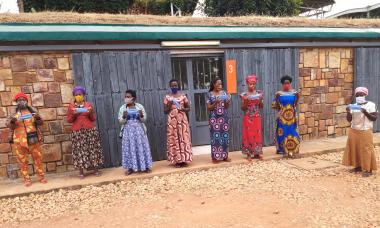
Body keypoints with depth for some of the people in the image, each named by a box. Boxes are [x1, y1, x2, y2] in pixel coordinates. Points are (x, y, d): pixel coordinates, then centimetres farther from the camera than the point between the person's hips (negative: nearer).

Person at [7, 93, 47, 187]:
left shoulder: (32, 110, 6)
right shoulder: (14, 112, 7)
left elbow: (40, 123, 4)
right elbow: (10, 126, 3)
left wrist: (38, 118, -17)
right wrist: (12, 121, -19)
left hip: (33, 139, 0)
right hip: (19, 141, 0)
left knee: (38, 159, 5)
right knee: (23, 161, 6)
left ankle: (41, 177, 15)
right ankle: (27, 179, 15)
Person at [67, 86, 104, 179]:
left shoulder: (89, 105, 8)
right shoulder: (71, 106, 8)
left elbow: (94, 118, 8)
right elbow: (69, 120, 5)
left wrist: (90, 112, -11)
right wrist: (73, 114, -13)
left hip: (90, 130, 1)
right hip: (77, 132, 0)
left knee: (93, 149, 0)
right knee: (79, 150, -3)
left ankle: (96, 170, 7)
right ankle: (81, 172, 4)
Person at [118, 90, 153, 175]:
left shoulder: (140, 106, 2)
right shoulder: (122, 108, 2)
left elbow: (144, 120, 4)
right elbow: (120, 121, 2)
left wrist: (141, 116, -17)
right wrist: (124, 117, -17)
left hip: (139, 129, 0)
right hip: (128, 131, 0)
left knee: (141, 146, 2)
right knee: (129, 148, 1)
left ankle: (145, 166, 12)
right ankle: (130, 167, 11)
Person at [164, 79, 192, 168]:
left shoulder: (183, 95, 6)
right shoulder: (167, 97, 5)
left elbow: (188, 108, 9)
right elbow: (165, 111, 4)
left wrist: (183, 109, -11)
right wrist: (169, 105, -13)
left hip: (182, 119, 0)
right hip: (172, 120, 0)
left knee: (183, 138, -1)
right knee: (174, 139, 1)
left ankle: (184, 160, 7)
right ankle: (177, 160, 9)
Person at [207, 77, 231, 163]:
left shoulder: (224, 93, 6)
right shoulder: (210, 94, -3)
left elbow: (226, 107, 8)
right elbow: (209, 108, -5)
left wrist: (228, 102, -12)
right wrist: (215, 103, -19)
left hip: (224, 117, 4)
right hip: (214, 118, -3)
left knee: (225, 136, 5)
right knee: (215, 136, -2)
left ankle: (224, 155, 16)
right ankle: (215, 156, 7)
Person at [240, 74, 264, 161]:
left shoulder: (259, 93, 3)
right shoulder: (244, 95, -3)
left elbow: (261, 107, 5)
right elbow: (243, 108, -2)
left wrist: (260, 100, -13)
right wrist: (245, 102, -19)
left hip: (257, 118, 2)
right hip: (248, 118, -2)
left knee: (257, 134, 6)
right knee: (248, 134, 2)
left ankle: (258, 152, 16)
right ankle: (249, 154, 10)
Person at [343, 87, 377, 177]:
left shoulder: (371, 105, -4)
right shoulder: (354, 106, 8)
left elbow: (374, 118, -10)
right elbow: (349, 120, 6)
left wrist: (366, 113, -24)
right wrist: (348, 112, -11)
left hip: (365, 131, -5)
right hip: (353, 131, 5)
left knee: (366, 150, -2)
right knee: (354, 148, 7)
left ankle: (368, 169, 6)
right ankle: (358, 166, 20)